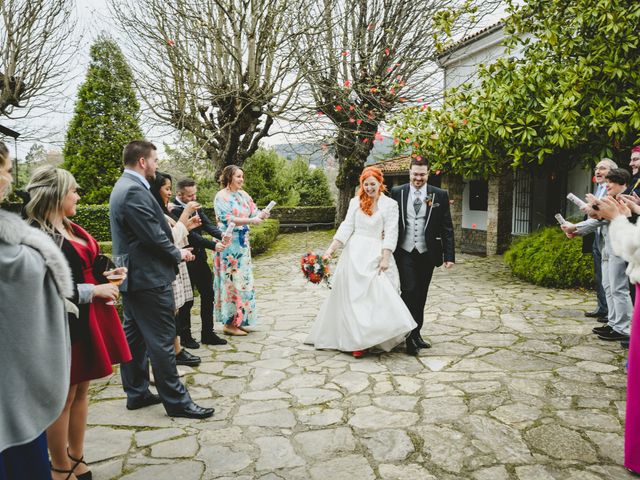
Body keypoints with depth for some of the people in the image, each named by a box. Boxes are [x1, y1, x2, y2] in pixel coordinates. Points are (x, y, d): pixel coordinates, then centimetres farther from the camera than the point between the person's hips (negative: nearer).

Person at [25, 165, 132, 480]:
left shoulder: (71, 229, 10)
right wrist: (94, 290, -18)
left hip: (89, 319, 9)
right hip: (65, 323, -9)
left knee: (81, 390, 16)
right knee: (64, 397, 5)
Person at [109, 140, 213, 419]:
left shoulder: (123, 187, 14)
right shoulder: (135, 190, -19)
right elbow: (154, 236, -21)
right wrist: (178, 254, -6)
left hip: (132, 278, 11)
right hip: (149, 279, -11)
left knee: (134, 337, 15)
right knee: (162, 340, -3)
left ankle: (136, 393, 27)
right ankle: (176, 401, 6)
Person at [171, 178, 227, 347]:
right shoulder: (174, 210, -18)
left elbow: (207, 224, -1)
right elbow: (190, 235, -23)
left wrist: (220, 235, -21)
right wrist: (213, 245, -24)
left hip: (200, 257, 8)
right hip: (186, 261, -8)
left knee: (208, 295, 13)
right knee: (186, 301, 5)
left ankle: (208, 334, 24)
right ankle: (185, 336, 21)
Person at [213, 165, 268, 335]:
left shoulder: (243, 195, 11)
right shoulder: (221, 196, -9)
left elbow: (254, 212, 7)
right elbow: (227, 219, -19)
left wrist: (262, 215, -16)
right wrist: (250, 221, -24)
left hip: (242, 244, 7)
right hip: (229, 244, -7)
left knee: (243, 280, 10)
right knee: (232, 280, -4)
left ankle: (239, 320, 20)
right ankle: (229, 323, 6)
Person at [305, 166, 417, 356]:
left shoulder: (390, 204, -1)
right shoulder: (355, 202, 7)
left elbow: (391, 233, -6)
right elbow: (346, 227, 4)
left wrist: (385, 258, -15)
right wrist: (331, 249, -5)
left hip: (376, 254, -3)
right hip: (355, 253, 3)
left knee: (379, 294, -7)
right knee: (353, 294, 5)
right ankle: (357, 338, 14)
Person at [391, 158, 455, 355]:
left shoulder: (440, 195, 0)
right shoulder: (397, 193, 0)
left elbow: (447, 228, 0)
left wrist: (449, 255, -5)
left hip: (427, 253, 1)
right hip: (404, 252, -1)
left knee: (421, 295, 11)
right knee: (409, 292, -10)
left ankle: (416, 333, 26)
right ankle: (410, 335, -1)